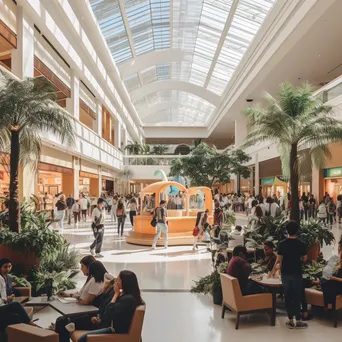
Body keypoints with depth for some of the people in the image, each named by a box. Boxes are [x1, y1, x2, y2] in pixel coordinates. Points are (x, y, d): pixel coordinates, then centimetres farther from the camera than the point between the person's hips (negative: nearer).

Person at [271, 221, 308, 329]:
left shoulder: (282, 244, -8)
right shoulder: (301, 244, -8)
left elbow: (279, 260, -6)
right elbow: (304, 259, 1)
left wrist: (274, 269, 11)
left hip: (285, 273, 1)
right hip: (297, 273, -1)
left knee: (288, 296, 8)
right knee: (297, 297, 6)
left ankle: (291, 321, 13)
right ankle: (298, 321, 8)